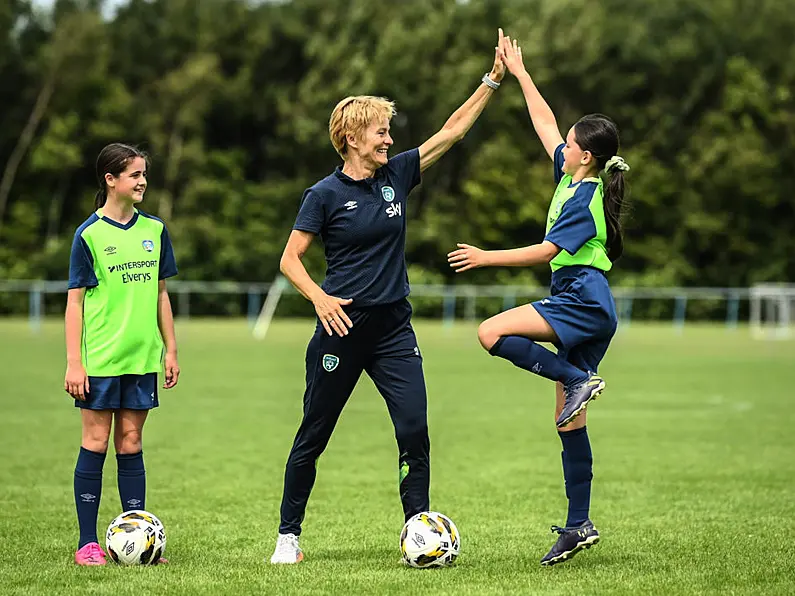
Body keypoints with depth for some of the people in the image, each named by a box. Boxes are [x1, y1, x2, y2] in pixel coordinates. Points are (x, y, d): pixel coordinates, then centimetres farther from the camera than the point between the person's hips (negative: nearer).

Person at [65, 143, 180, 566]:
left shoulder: (154, 230, 9)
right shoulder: (89, 234, -5)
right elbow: (75, 300, -5)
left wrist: (170, 349, 13)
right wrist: (74, 361, -9)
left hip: (141, 356, 4)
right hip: (100, 357, -4)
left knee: (131, 444, 7)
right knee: (96, 443, -1)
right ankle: (87, 543, 3)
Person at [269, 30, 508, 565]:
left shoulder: (396, 175, 5)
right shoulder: (326, 195, -7)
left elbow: (452, 131, 7)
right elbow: (290, 259, -5)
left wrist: (493, 80, 2)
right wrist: (319, 298, -21)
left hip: (394, 328, 4)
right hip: (342, 327, -4)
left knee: (414, 429, -8)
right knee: (313, 436, 6)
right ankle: (289, 535, 18)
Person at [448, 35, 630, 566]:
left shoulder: (585, 200, -13)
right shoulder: (572, 177, 12)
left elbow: (546, 251, -15)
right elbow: (545, 123, 22)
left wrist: (487, 258, -10)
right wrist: (519, 74, 26)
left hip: (583, 300, -9)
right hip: (581, 308, 9)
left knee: (492, 333, -22)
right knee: (570, 423, 7)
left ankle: (578, 381, -17)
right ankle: (580, 525, 7)